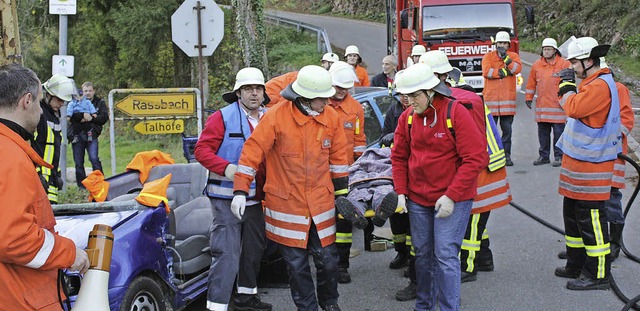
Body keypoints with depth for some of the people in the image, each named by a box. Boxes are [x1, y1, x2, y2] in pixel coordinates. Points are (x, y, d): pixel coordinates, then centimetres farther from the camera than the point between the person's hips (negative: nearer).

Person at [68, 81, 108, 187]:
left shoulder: (99, 103, 10)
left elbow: (104, 117, -4)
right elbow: (70, 115, -8)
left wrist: (91, 118, -15)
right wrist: (83, 115, -20)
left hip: (91, 136, -2)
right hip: (77, 136, 2)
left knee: (94, 159, -18)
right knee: (78, 163, 5)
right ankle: (81, 186, 13)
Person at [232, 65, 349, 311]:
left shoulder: (331, 117, -1)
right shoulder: (277, 116, -13)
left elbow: (338, 156, 10)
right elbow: (253, 151, -10)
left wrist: (341, 192, 13)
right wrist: (240, 191, -13)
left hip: (321, 202, 3)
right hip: (287, 203, -3)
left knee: (328, 259, 7)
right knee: (296, 263, 7)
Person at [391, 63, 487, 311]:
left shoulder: (456, 113, -14)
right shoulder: (408, 117, 2)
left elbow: (475, 158, -16)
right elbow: (399, 157, 13)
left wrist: (451, 196, -18)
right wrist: (401, 192, 2)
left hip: (452, 200, -5)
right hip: (417, 198, 5)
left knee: (445, 256, -9)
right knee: (422, 254, 12)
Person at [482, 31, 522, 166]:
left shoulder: (513, 56, 11)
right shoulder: (488, 56, 7)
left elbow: (518, 69, -8)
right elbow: (486, 71, -10)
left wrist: (506, 58, -17)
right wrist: (504, 72, -10)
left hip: (508, 98, 1)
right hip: (491, 97, -1)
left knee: (507, 129, 4)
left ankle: (506, 155, 10)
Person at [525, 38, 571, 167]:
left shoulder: (564, 64, -4)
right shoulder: (537, 65, 10)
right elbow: (531, 83, 18)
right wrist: (528, 98, 15)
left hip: (557, 105, -4)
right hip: (541, 105, 4)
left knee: (558, 132, -1)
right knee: (543, 132, 10)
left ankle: (559, 156, 9)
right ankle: (543, 155, 20)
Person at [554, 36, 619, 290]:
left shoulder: (600, 86, -19)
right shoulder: (592, 83, 15)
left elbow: (573, 108, -27)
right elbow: (575, 108, 15)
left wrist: (567, 84, -12)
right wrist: (566, 85, 4)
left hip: (591, 165, -11)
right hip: (578, 160, 11)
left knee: (590, 219, -7)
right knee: (572, 215, 19)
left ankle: (597, 276, 0)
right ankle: (576, 266, 31)